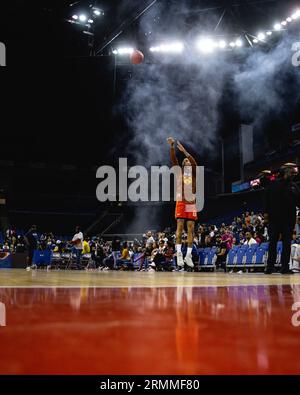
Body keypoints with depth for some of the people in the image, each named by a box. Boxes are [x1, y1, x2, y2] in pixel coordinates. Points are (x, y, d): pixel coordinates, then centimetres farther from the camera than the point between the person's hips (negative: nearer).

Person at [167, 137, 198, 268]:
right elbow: (173, 160, -3)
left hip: (191, 203, 1)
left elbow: (195, 163, -9)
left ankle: (188, 255, 4)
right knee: (180, 226, -10)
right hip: (181, 202, -1)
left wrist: (184, 151, -19)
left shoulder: (193, 173, 11)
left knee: (191, 229, 0)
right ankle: (179, 253, -10)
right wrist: (172, 146, -17)